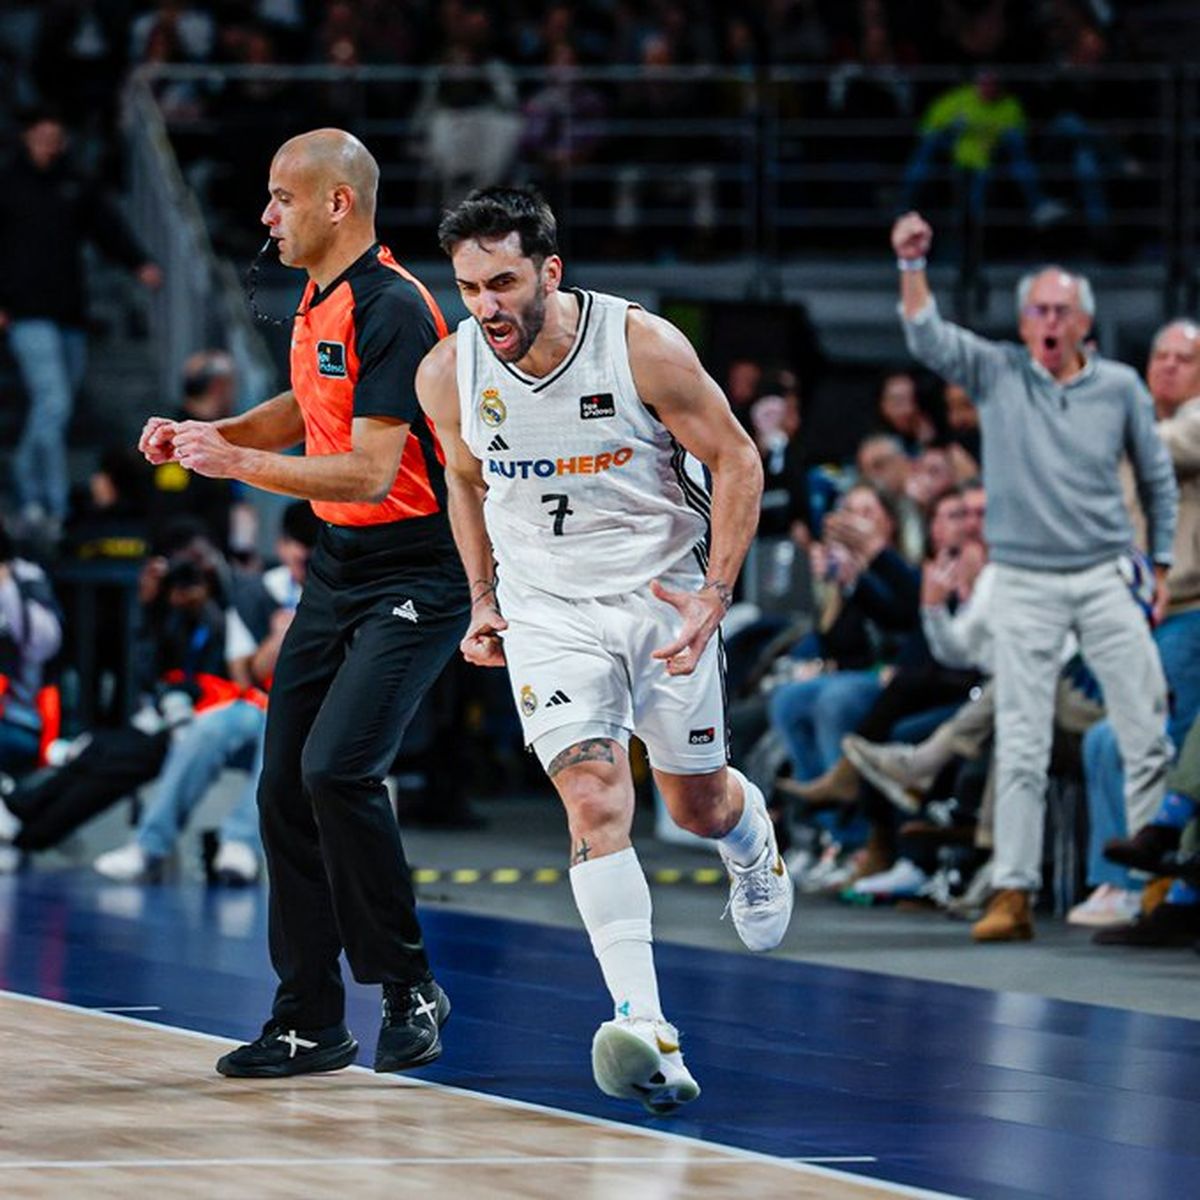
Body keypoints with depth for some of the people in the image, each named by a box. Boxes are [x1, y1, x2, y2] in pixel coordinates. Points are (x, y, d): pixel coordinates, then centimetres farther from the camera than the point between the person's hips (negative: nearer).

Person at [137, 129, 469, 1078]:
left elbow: (369, 471, -25)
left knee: (337, 768, -21)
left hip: (416, 573, -9)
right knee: (287, 787, 5)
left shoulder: (391, 309, -19)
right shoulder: (319, 303, 9)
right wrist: (202, 434, 13)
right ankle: (310, 1023, 12)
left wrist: (237, 464, -23)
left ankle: (410, 986, -3)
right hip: (339, 566, 9)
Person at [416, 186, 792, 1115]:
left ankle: (753, 842, 55)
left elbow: (736, 460, -10)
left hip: (662, 592, -1)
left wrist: (715, 594, -16)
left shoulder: (644, 347, -21)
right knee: (594, 800, -19)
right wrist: (483, 601, 8)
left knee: (697, 802, 15)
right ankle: (645, 1033, -27)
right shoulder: (449, 374, -12)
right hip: (547, 607, 1)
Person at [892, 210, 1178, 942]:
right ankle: (1013, 894, -1)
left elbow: (1158, 477, 13)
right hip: (1025, 584, -1)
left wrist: (1164, 563, 10)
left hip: (1107, 578, 1)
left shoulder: (1121, 387, 4)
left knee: (1148, 734, -1)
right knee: (1021, 744, -2)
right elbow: (928, 337, -12)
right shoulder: (997, 375, 2)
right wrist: (913, 266, -26)